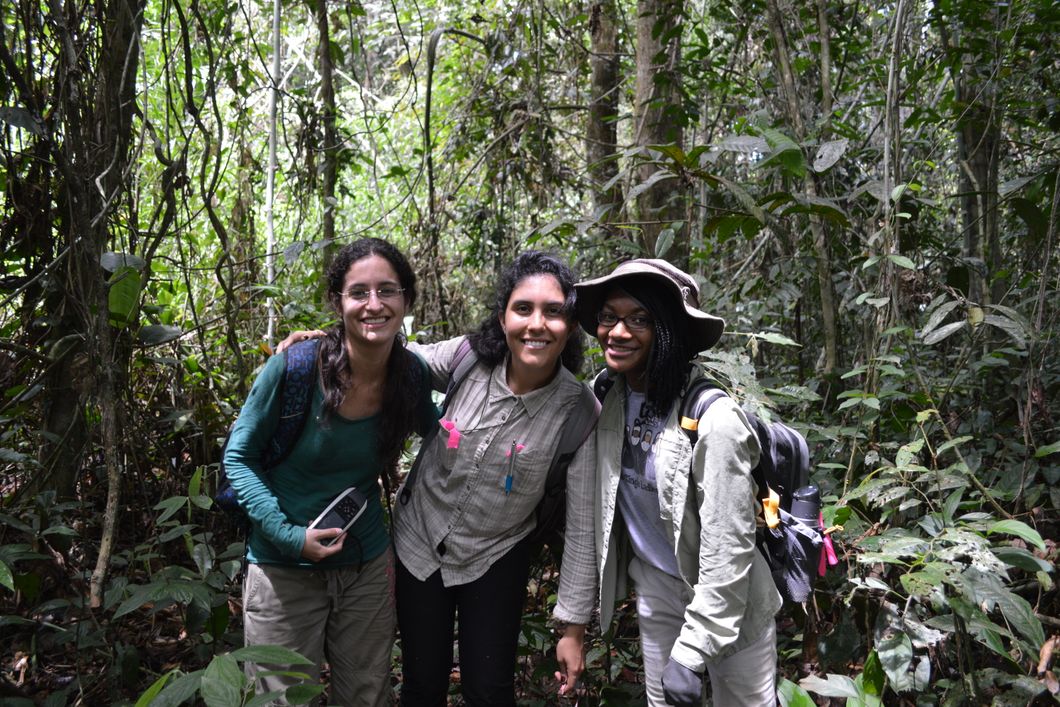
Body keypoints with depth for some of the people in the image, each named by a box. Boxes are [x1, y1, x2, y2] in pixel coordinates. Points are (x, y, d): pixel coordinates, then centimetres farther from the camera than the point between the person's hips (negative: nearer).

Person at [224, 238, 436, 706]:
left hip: (367, 568, 3)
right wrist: (290, 536, -19)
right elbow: (239, 458, -9)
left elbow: (433, 430, 15)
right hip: (284, 571, -3)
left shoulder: (411, 373, -9)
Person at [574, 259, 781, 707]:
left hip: (727, 603, -5)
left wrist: (690, 653, -22)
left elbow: (729, 549, -24)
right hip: (655, 587, 6)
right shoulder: (608, 398, -7)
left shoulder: (713, 417, -27)